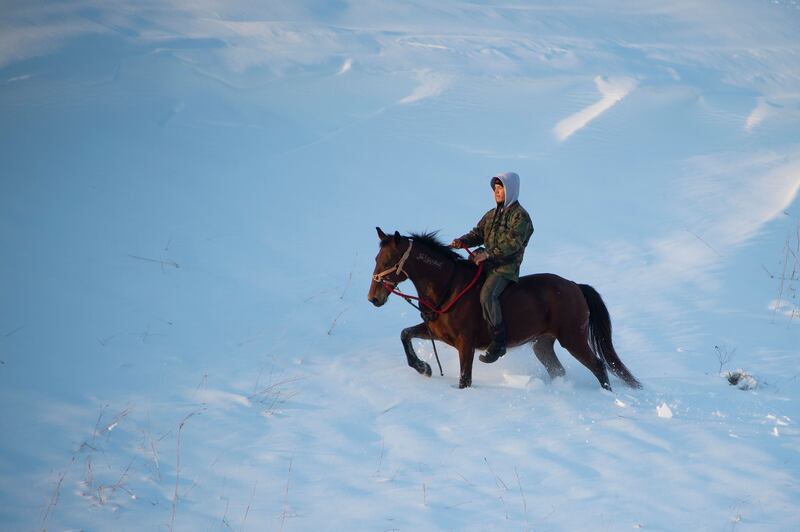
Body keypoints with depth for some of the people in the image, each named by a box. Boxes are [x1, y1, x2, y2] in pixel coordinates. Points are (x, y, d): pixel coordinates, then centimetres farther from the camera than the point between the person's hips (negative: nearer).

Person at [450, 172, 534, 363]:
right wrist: (462, 242, -5)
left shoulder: (520, 216, -7)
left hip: (506, 268, -9)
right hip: (487, 264, 9)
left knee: (487, 295, -31)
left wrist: (487, 254, -26)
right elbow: (478, 233, 16)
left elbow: (512, 243, -18)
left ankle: (498, 343, -27)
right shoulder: (492, 214, 19)